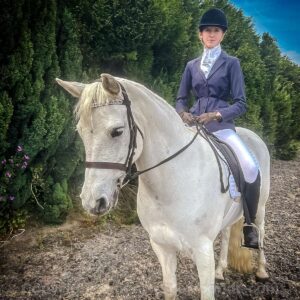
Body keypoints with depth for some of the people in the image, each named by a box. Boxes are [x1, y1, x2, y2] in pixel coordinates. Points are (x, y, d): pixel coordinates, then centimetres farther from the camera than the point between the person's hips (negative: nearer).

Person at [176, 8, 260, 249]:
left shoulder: (231, 63, 5)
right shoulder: (192, 66, 15)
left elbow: (240, 104, -1)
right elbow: (181, 99, 17)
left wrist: (216, 114, -18)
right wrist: (184, 113, -6)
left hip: (221, 125, -4)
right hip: (194, 124, 4)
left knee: (251, 168, -26)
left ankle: (250, 223, -6)